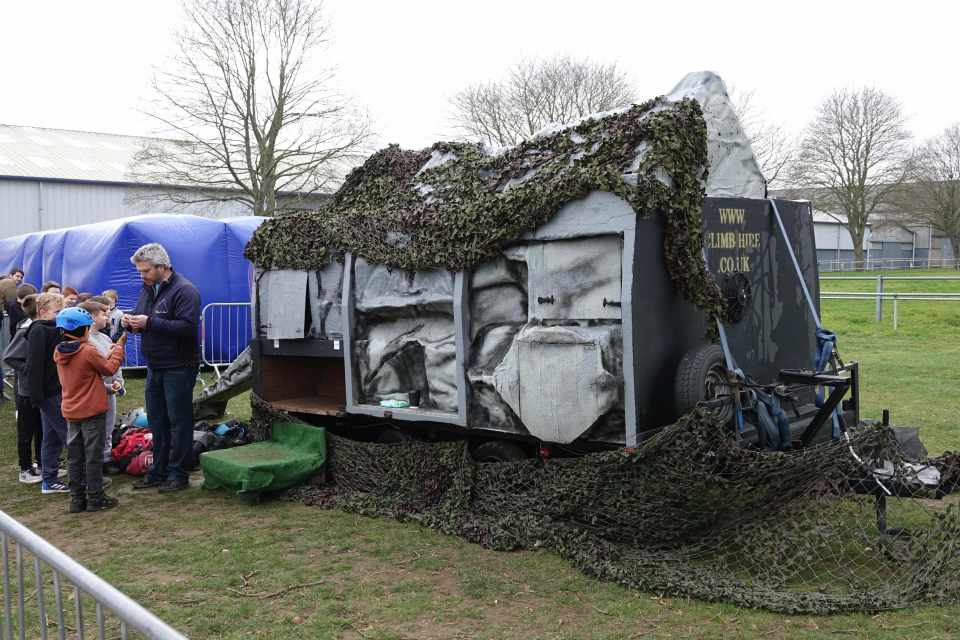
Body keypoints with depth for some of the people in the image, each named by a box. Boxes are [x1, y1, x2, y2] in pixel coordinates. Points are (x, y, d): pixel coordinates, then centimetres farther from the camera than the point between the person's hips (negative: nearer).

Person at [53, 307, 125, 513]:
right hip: (92, 411, -6)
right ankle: (95, 498, 7)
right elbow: (109, 369, -6)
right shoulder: (89, 351, -18)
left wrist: (108, 354, 11)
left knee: (74, 457, 11)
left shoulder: (58, 353, 3)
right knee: (93, 456, 2)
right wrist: (118, 350, 6)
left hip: (71, 412, 6)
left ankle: (77, 499, 17)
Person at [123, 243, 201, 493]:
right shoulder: (148, 289, 13)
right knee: (157, 421, 15)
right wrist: (130, 321, -2)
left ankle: (178, 474, 8)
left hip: (178, 367, -9)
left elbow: (188, 327, -25)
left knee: (179, 421, 0)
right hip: (155, 367, 9)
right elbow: (141, 318, 22)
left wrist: (149, 322, -26)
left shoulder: (184, 290, -15)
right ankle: (158, 471, 25)